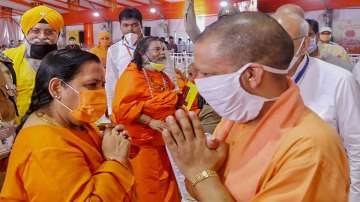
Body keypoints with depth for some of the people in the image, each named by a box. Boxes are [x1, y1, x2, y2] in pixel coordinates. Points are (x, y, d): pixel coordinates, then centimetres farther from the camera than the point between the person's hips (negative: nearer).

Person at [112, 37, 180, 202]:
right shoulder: (132, 75, -16)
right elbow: (122, 106, -27)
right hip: (141, 141, -8)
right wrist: (150, 121, -26)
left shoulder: (162, 76, 10)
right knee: (148, 186, 5)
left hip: (159, 139, 8)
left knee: (163, 181, 18)